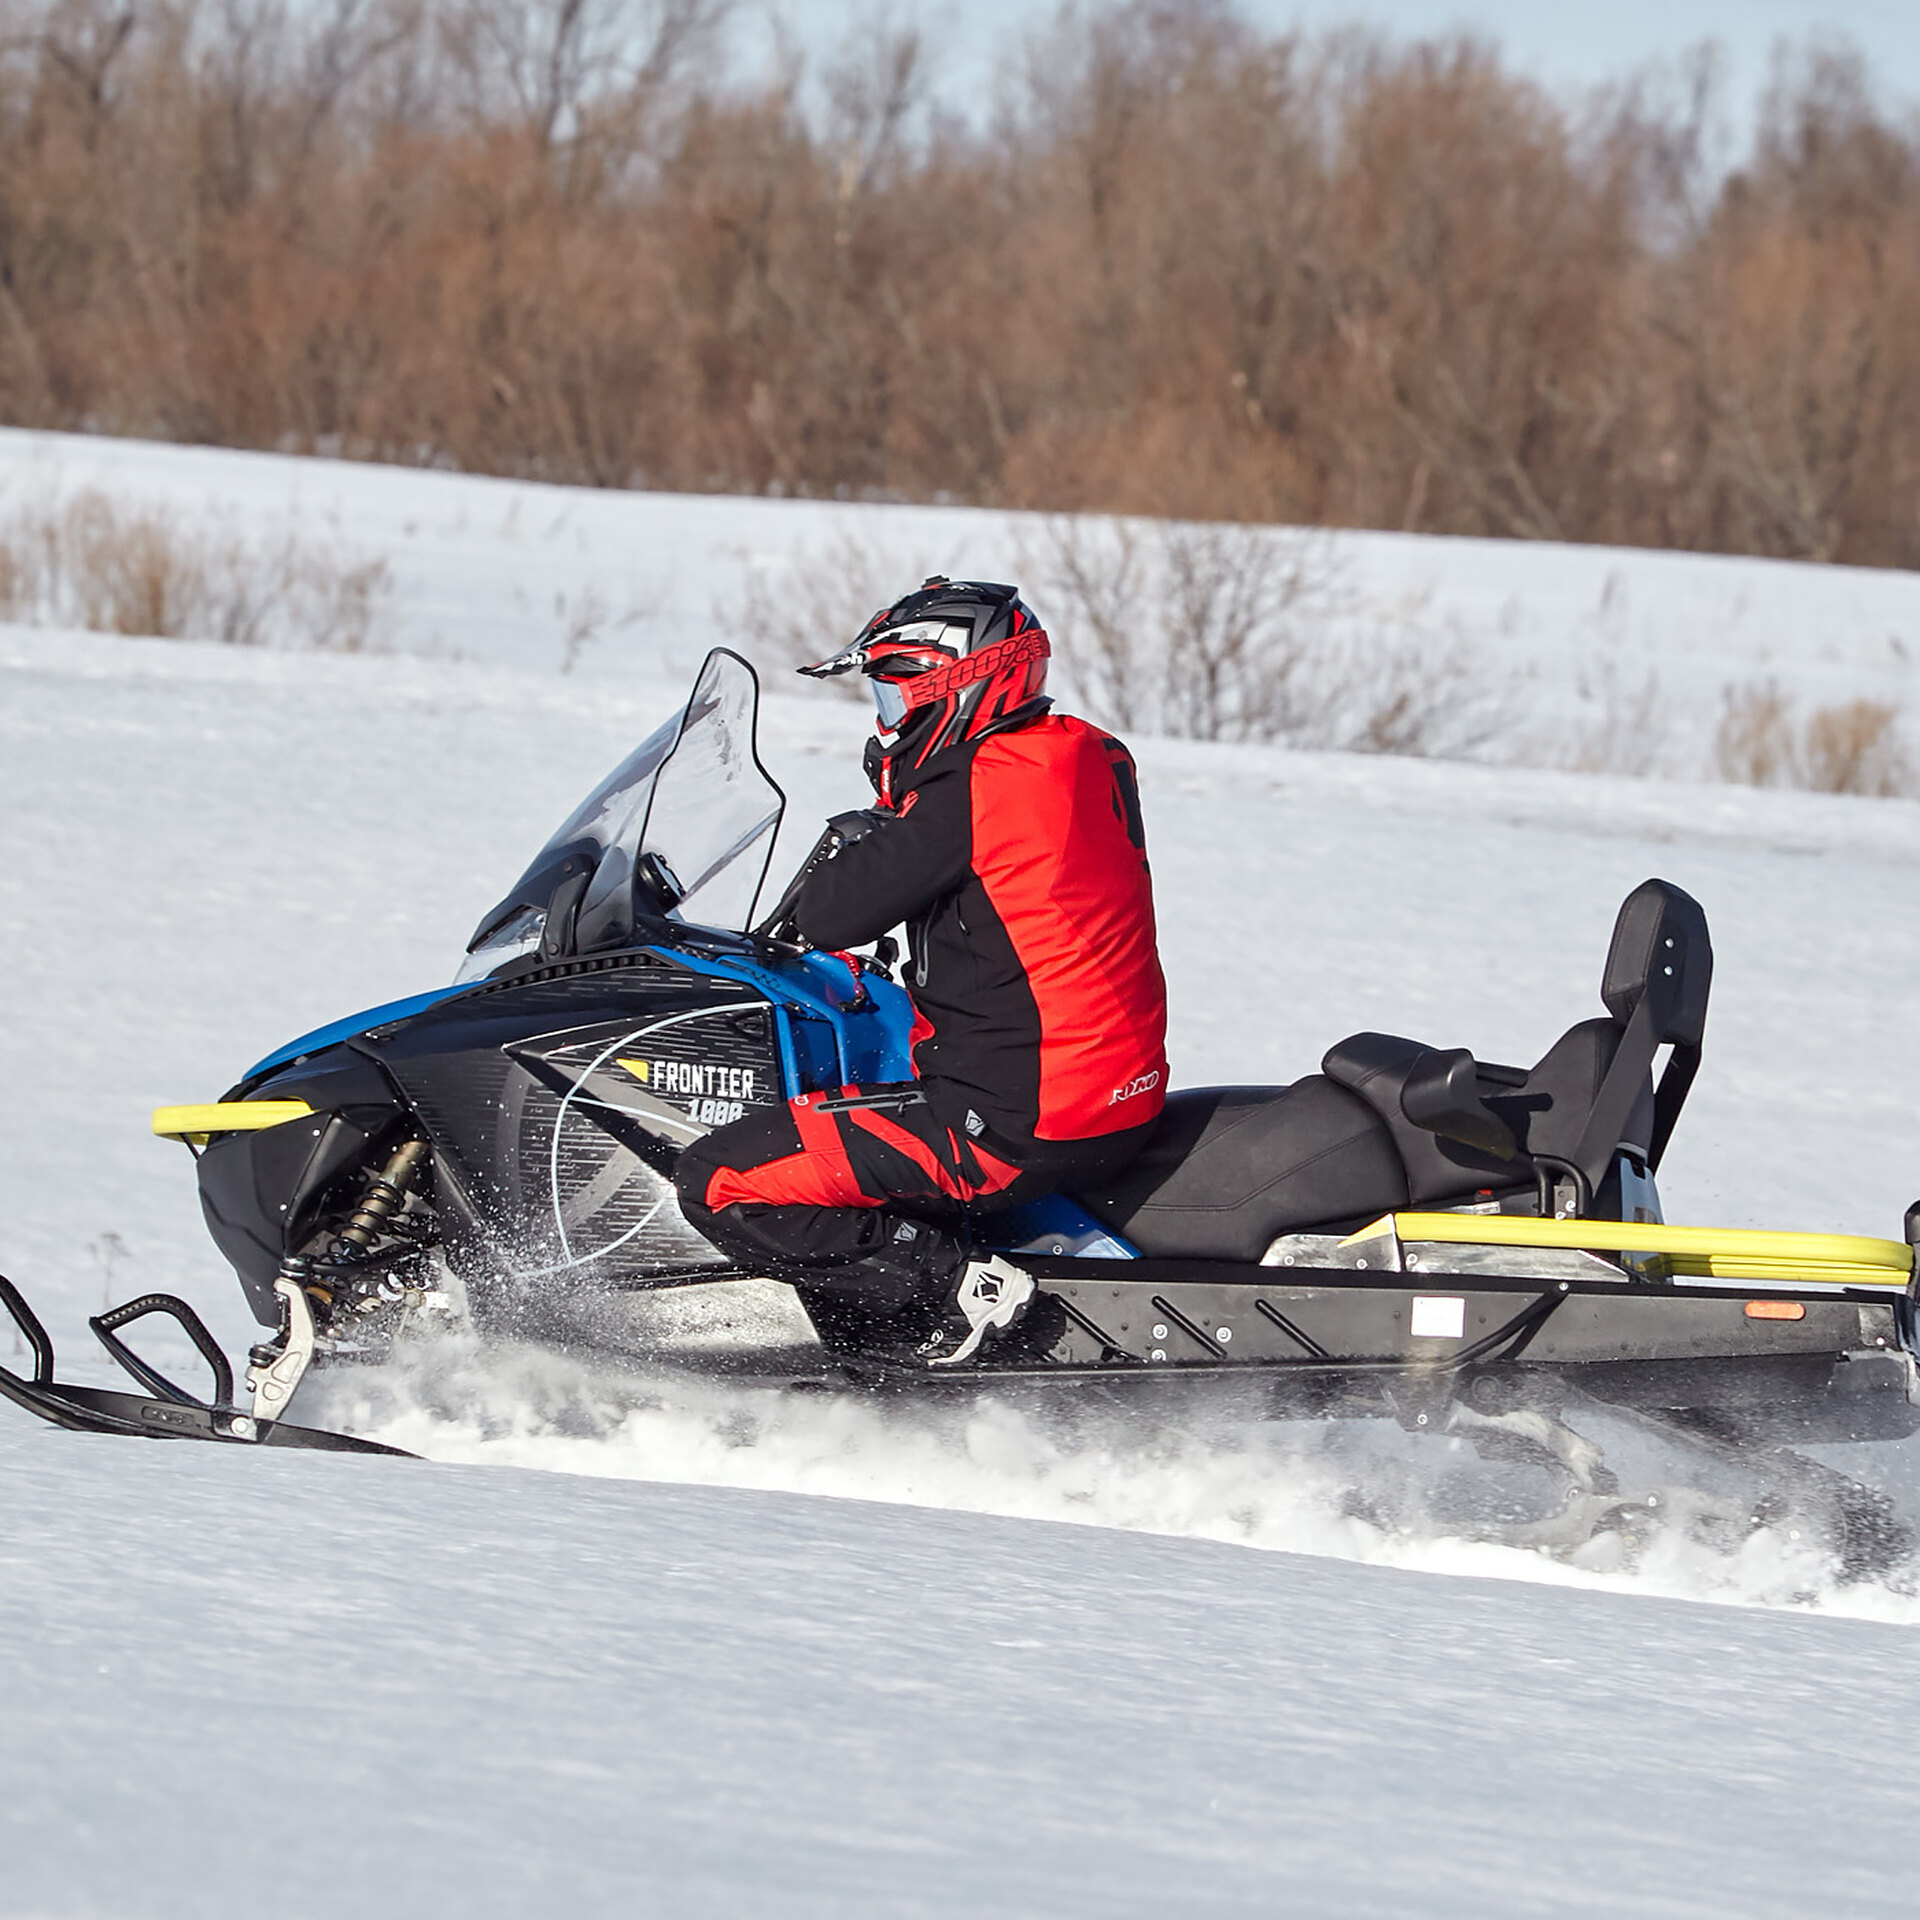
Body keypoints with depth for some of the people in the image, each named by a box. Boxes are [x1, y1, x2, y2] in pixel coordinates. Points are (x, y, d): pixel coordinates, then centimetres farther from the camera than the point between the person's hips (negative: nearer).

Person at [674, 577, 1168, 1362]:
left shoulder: (970, 791, -18)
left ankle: (953, 1282, -12)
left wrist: (843, 849, 6)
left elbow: (829, 916, -14)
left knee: (719, 1185, -9)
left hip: (1011, 1122, -10)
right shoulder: (1089, 760, 9)